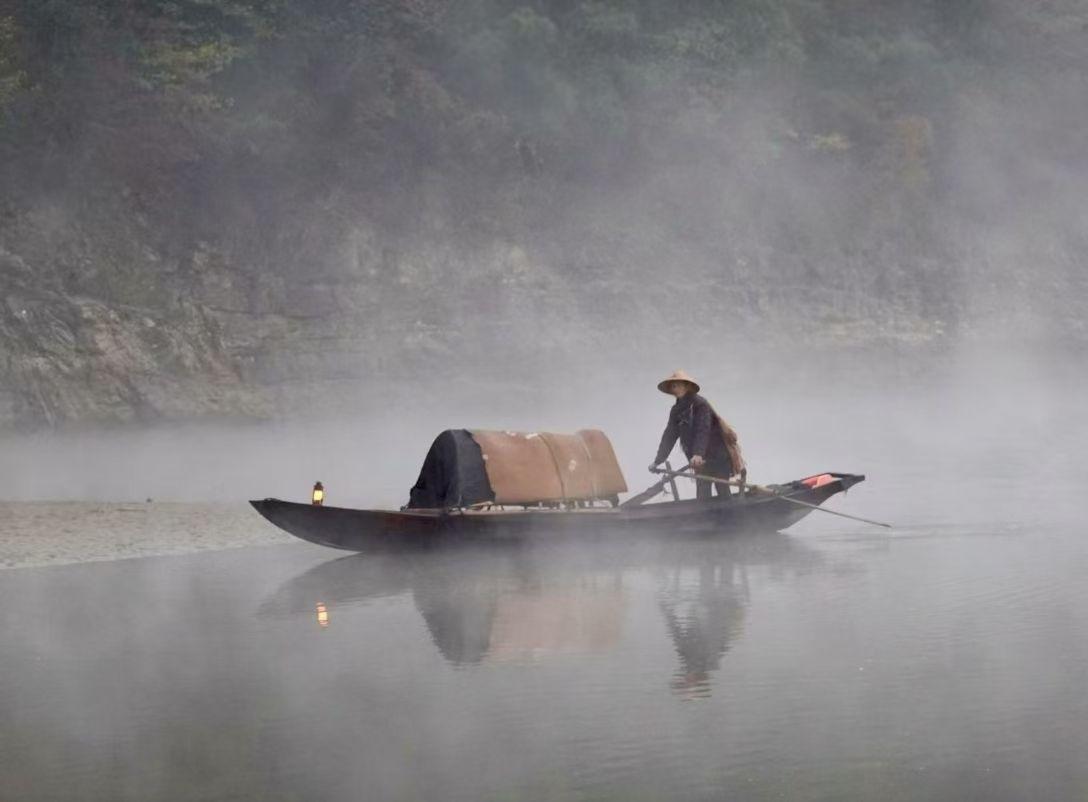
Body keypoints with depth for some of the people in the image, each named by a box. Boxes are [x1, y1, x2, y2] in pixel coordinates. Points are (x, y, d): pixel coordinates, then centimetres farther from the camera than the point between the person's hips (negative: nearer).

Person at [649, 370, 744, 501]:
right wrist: (658, 461, 3)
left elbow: (703, 430, -24)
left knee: (723, 493, -7)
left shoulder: (699, 403, -13)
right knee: (702, 496, -1)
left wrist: (698, 454, -37)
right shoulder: (676, 411, 9)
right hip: (701, 460, 6)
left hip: (718, 455, -6)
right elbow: (669, 436, 9)